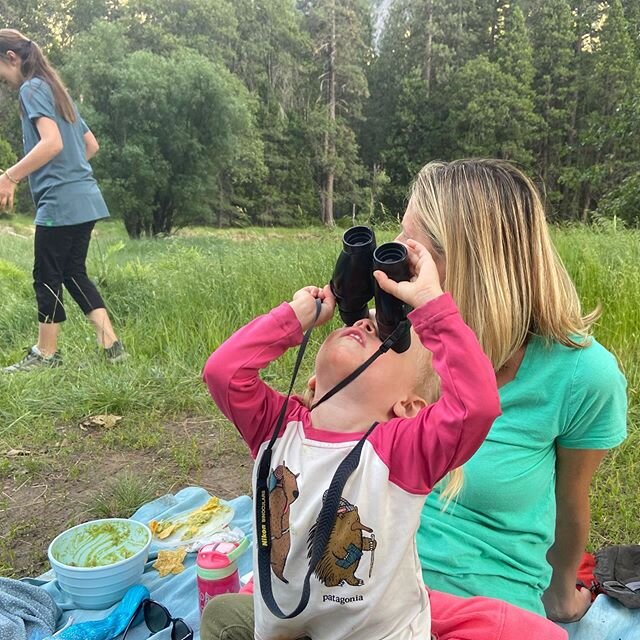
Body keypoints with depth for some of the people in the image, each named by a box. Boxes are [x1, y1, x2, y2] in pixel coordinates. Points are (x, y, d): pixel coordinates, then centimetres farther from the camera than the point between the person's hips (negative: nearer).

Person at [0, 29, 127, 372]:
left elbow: (52, 143, -22)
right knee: (74, 273, 13)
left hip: (60, 202, -9)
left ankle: (46, 354, 14)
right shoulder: (56, 90, 20)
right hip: (85, 199, 9)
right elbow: (92, 145, 23)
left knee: (47, 277, 2)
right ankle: (111, 344, 11)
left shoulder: (32, 89, -7)